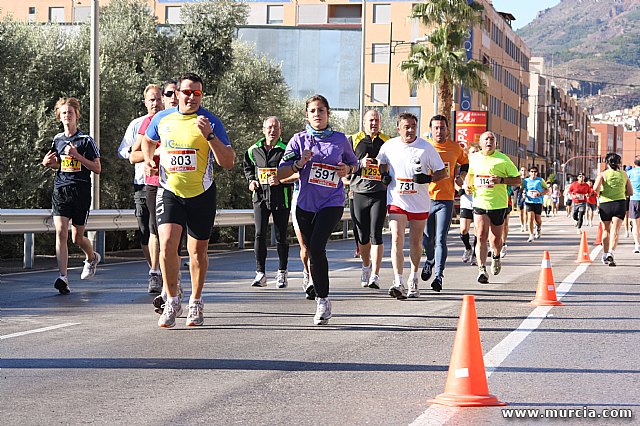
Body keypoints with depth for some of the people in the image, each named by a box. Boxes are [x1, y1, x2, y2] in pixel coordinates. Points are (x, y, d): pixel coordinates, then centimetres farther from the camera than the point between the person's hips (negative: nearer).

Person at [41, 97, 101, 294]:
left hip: (80, 192, -3)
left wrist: (77, 155, -15)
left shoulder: (86, 140, -4)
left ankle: (92, 258, 40)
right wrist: (49, 163, 2)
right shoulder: (57, 139, 10)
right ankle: (63, 277, -17)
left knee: (77, 238, 7)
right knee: (61, 233, -14)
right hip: (60, 190, 3)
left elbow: (97, 169, -5)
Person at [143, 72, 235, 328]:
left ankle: (195, 303, 27)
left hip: (202, 194, -1)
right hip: (169, 192, 1)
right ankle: (172, 302, -3)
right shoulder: (162, 119, 3)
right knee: (167, 244, -16)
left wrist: (209, 135, -22)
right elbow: (148, 141, 26)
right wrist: (149, 160, 7)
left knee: (198, 251, 8)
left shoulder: (211, 122, -6)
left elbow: (228, 163, -11)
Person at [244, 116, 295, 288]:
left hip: (281, 197, -2)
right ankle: (260, 273, -3)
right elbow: (248, 167, 26)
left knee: (281, 236, 4)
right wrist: (251, 180, 7)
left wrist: (280, 180, -18)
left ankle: (282, 273, 18)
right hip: (260, 197, 2)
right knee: (260, 234, -7)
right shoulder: (254, 150, 8)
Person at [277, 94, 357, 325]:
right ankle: (321, 302, 22)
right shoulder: (299, 140, 5)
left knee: (316, 246, -22)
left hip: (332, 202, -3)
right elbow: (281, 173, 2)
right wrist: (299, 163, -15)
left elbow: (354, 164, 20)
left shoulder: (340, 139, 4)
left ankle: (322, 299, -14)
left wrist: (347, 169, -3)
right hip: (305, 203, 3)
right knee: (313, 252, 8)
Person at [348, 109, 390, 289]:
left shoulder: (387, 141, 10)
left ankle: (375, 275, -9)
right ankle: (366, 266, 32)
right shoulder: (354, 140, 9)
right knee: (362, 236, 7)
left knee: (376, 234, -10)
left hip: (380, 193, -1)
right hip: (359, 193, 1)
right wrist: (360, 164, -11)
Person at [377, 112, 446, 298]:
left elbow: (442, 172, 0)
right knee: (397, 240, -15)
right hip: (397, 201, 0)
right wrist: (384, 174, 3)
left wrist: (428, 178, -18)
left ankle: (413, 279, 31)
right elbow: (382, 162, 24)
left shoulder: (426, 147, -4)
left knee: (415, 242, 11)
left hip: (419, 203, 0)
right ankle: (399, 283, -21)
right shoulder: (389, 146, 2)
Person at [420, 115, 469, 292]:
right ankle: (430, 261, 39)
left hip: (446, 199, 0)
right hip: (425, 198, 1)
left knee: (440, 239, -9)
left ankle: (439, 276, -8)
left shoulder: (455, 148, 5)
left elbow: (464, 162, 25)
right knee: (426, 239, 7)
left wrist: (461, 177, 9)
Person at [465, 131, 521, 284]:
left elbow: (518, 180, 0)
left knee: (496, 239, 9)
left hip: (498, 204, -1)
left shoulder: (503, 160, -4)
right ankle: (482, 270, -17)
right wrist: (469, 185, 8)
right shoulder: (473, 158, 7)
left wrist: (501, 180, -16)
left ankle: (496, 257, 43)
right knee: (481, 236, -14)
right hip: (479, 203, 1)